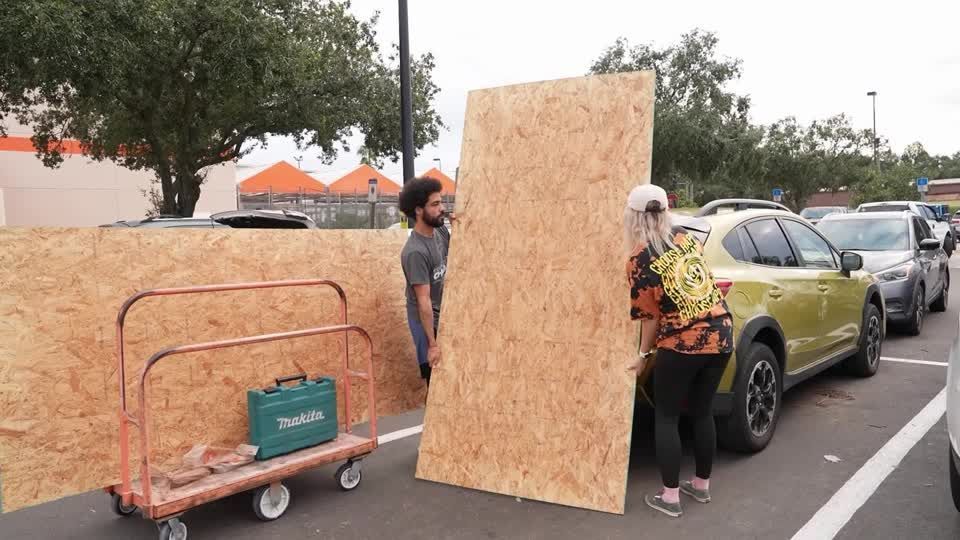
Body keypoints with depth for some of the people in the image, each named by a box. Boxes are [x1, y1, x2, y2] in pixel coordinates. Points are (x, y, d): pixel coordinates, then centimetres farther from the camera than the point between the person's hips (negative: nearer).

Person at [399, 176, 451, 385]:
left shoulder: (440, 230, -4)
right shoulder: (416, 251, -27)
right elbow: (424, 301, -27)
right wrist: (432, 344, -25)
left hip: (444, 313, 8)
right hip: (427, 319, -8)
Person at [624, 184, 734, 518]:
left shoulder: (639, 259, -8)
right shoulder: (686, 238, 8)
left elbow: (651, 315, -4)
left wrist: (643, 356, 7)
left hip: (681, 344, -6)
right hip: (720, 336, 6)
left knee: (666, 418, 9)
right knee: (702, 413, 19)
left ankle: (669, 497, 13)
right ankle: (701, 485, 33)